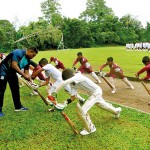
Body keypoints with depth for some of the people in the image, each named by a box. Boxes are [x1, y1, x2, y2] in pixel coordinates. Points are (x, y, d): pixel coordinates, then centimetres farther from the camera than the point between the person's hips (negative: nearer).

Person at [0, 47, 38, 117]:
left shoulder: (27, 60, 0)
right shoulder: (18, 52, -24)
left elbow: (26, 72, 2)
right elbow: (14, 65, -34)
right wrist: (24, 75, -33)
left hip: (12, 72, 9)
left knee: (16, 89, 10)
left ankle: (18, 106, 21)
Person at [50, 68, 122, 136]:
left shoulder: (78, 76, -32)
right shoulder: (72, 83, -6)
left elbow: (64, 83, -48)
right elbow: (73, 97, -5)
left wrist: (55, 92, -46)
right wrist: (66, 102, -23)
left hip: (96, 92, -9)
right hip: (93, 93, 10)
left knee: (82, 110, -18)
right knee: (102, 105, 34)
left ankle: (90, 128, 4)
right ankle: (116, 111, 64)